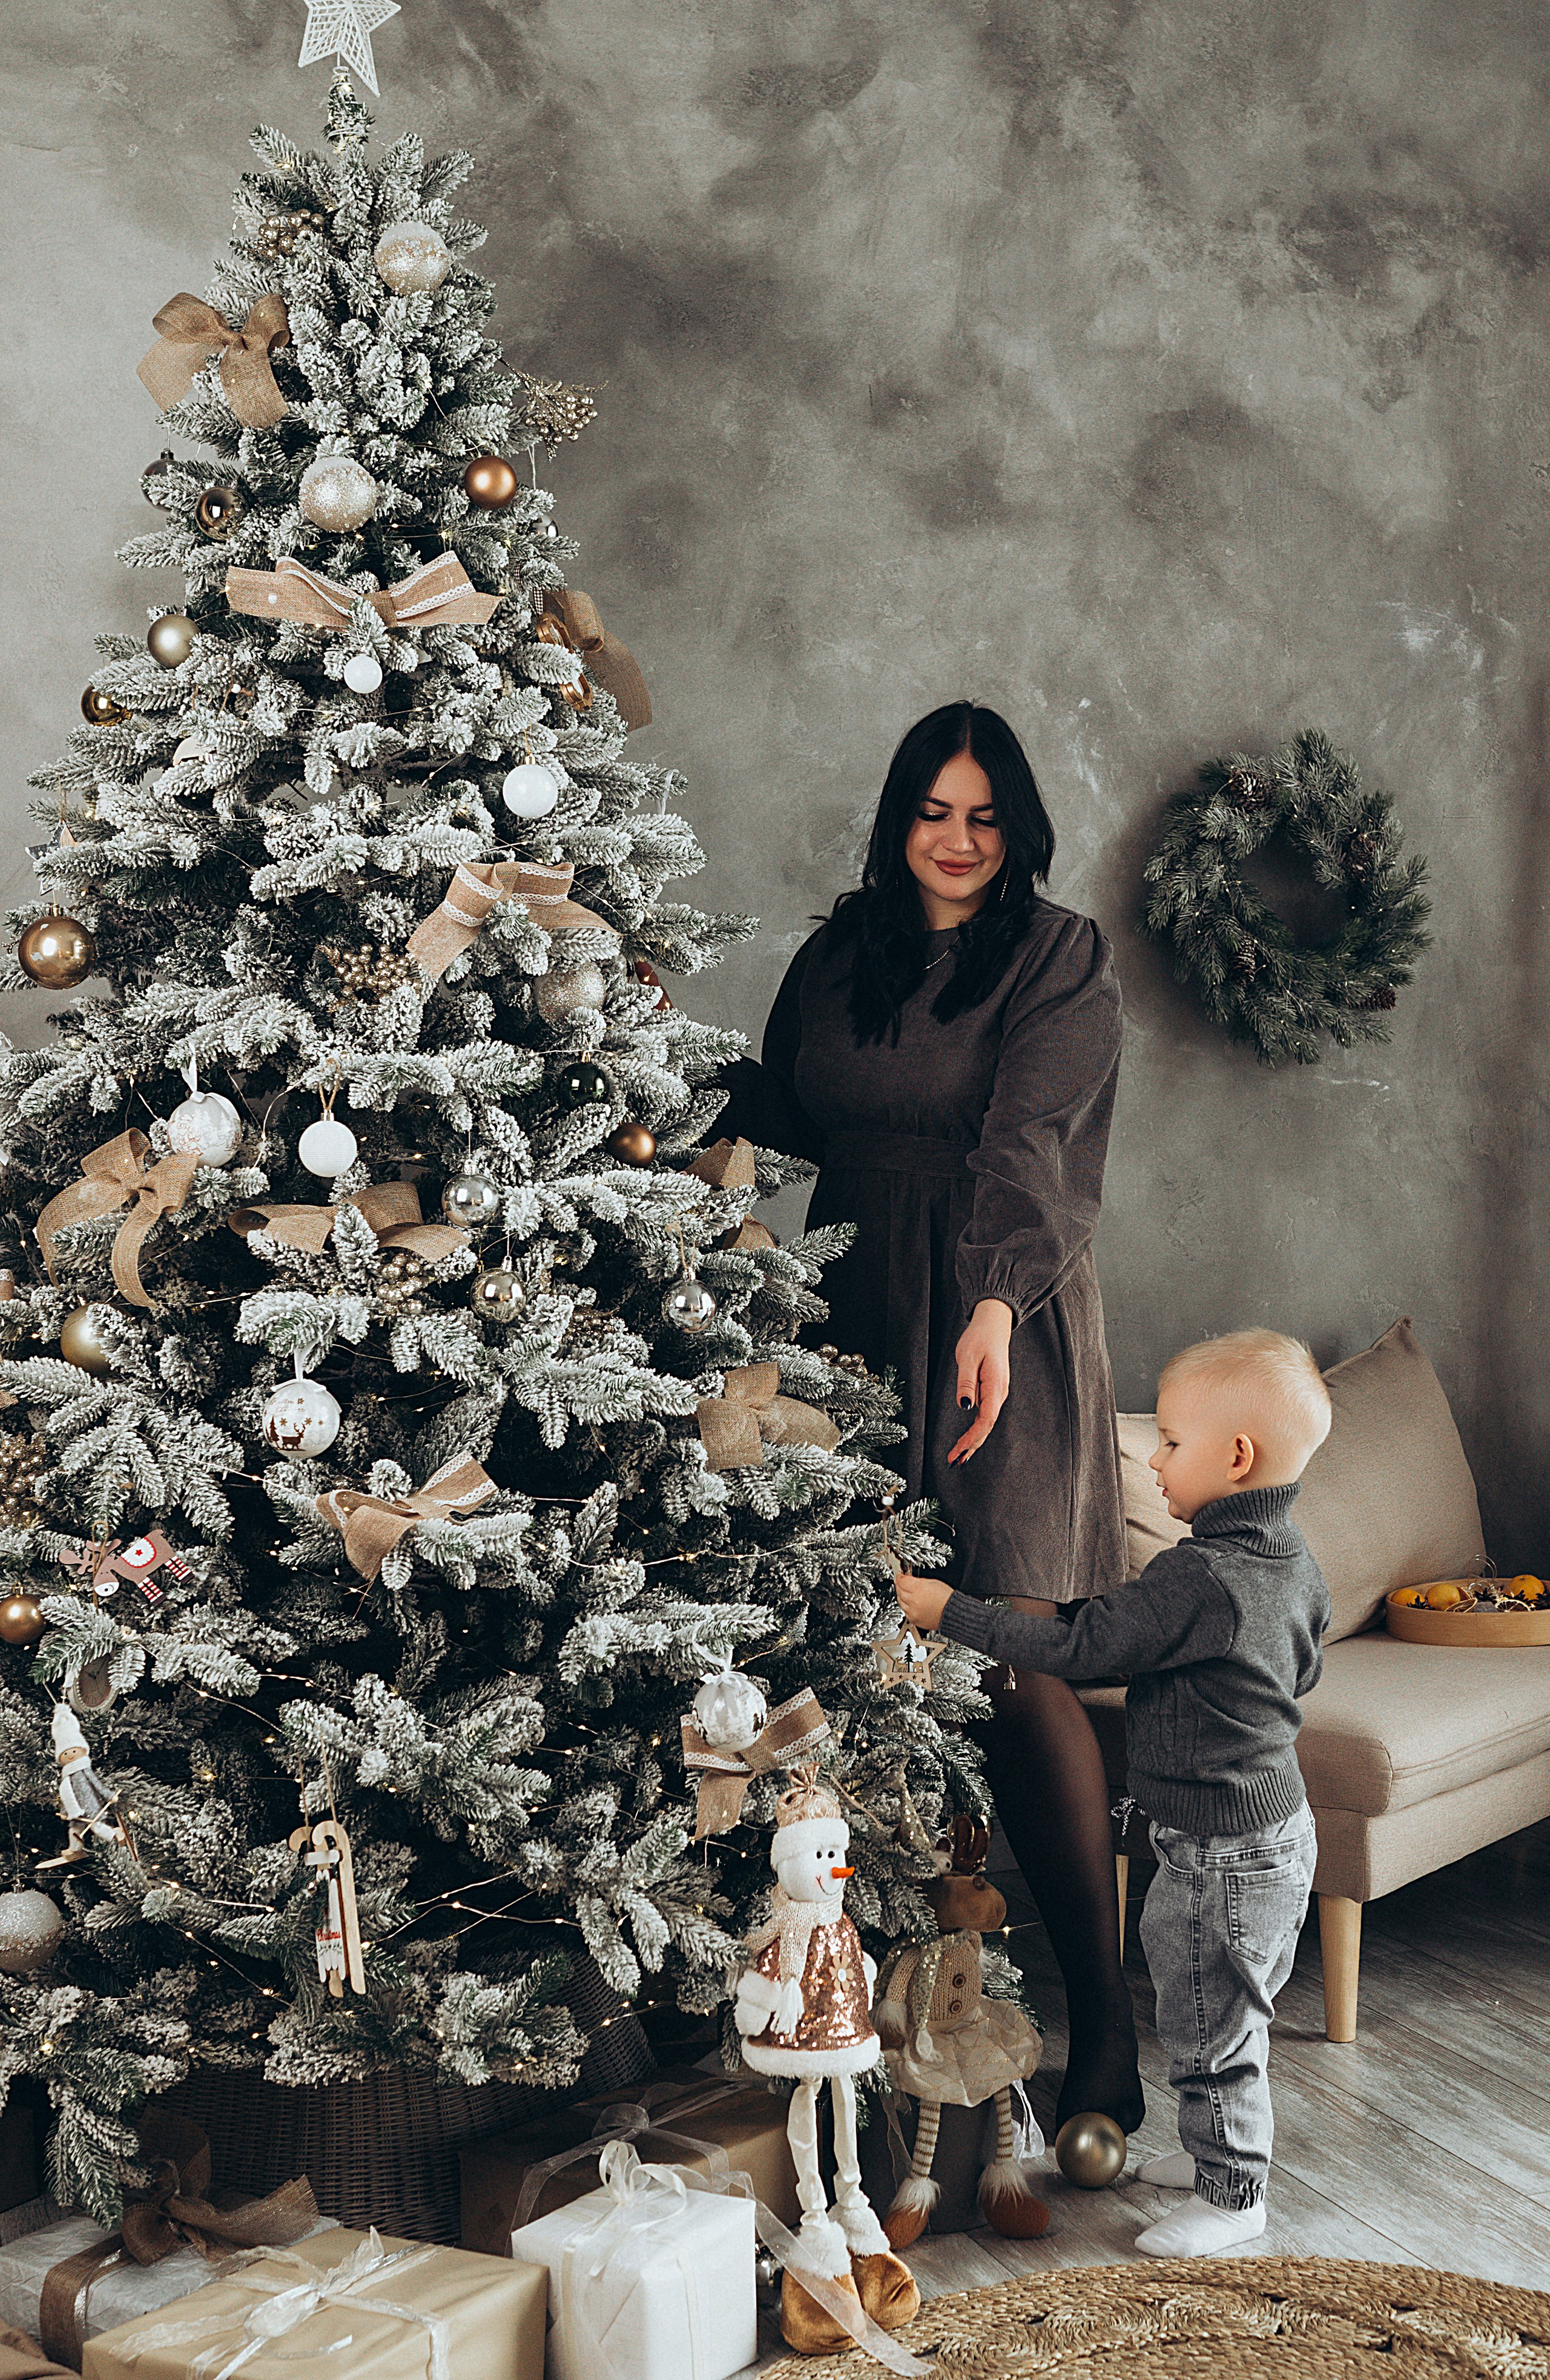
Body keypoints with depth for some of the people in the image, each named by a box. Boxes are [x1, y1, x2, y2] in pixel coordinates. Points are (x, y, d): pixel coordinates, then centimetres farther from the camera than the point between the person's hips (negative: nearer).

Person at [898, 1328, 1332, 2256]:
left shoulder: (1197, 1579, -28)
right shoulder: (1298, 1564, 1)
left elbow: (1078, 1648, -24)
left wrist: (951, 1612, -18)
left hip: (1221, 1852, -9)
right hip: (1282, 1826, 9)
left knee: (1211, 2027, 7)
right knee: (1231, 2014, 24)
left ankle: (1233, 2197, 20)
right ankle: (1221, 2150, 39)